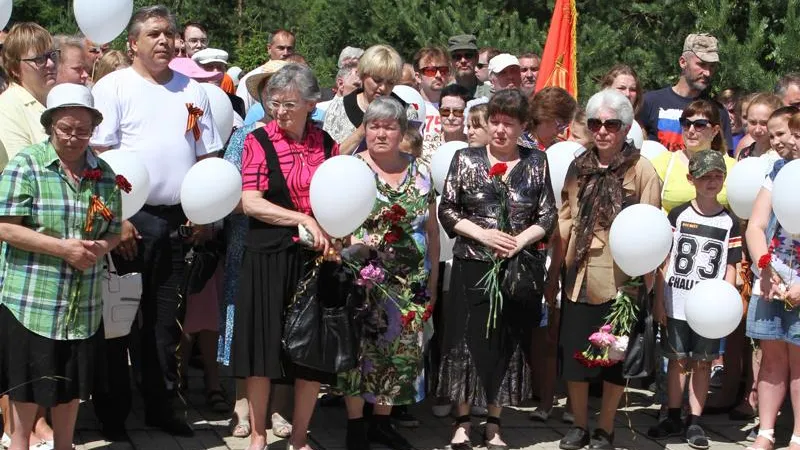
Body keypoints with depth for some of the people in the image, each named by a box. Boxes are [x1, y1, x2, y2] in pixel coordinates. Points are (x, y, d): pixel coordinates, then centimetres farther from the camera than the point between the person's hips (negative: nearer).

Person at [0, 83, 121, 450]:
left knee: (72, 388, 14)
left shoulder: (103, 173, 7)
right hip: (30, 300, -4)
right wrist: (62, 247, -19)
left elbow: (114, 230, 15)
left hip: (83, 305, 5)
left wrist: (100, 247, -9)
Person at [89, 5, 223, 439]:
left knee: (166, 320, 11)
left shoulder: (191, 90, 12)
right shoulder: (114, 87, -2)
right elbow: (99, 156, -9)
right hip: (129, 221, -4)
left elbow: (207, 156, 14)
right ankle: (113, 411, 13)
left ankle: (163, 406, 20)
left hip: (178, 221, 4)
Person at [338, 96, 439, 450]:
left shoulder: (419, 173, 9)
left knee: (402, 348, 6)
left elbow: (432, 230, 13)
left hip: (410, 283, 4)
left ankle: (382, 421, 20)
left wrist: (432, 281, 12)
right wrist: (352, 242, -27)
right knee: (360, 346, -3)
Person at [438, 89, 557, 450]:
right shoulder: (466, 159, 2)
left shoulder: (536, 163, 4)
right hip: (472, 267, -1)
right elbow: (447, 211, 0)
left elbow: (548, 216, 3)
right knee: (468, 341, 1)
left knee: (509, 345, 6)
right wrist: (483, 234, -12)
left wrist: (520, 240, -13)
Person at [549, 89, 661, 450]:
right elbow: (564, 225, 9)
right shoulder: (578, 167, 6)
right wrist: (553, 276, 9)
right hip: (578, 277, 4)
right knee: (573, 351, 9)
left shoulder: (641, 171, -7)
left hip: (620, 280, -3)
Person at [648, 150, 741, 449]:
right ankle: (673, 418, 17)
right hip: (677, 304, 0)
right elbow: (665, 260, 3)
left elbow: (731, 267, 3)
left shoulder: (730, 222, 3)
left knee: (702, 362, 5)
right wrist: (658, 301, -2)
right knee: (678, 360, 8)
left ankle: (695, 422, 11)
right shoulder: (679, 215, 2)